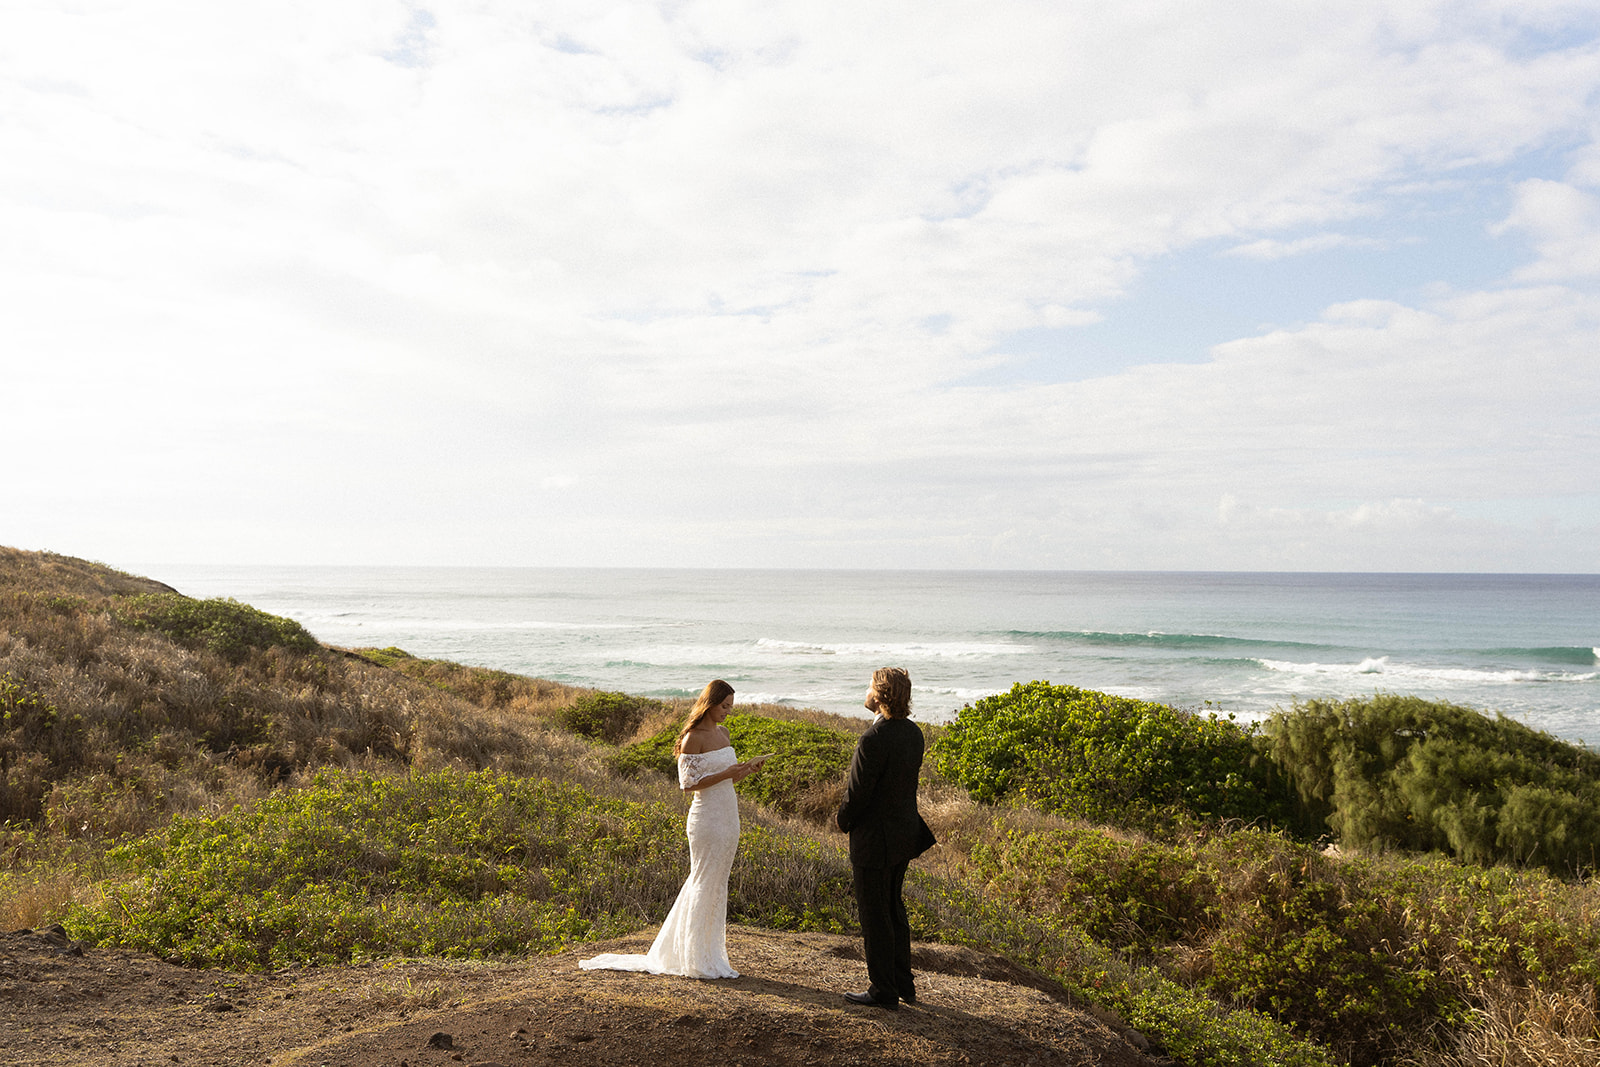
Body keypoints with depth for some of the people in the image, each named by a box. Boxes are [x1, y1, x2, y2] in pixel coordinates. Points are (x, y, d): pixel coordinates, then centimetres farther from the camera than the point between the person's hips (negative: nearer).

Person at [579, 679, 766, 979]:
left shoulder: (723, 733, 12)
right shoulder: (693, 737, -12)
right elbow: (688, 783, -14)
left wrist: (748, 769, 0)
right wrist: (725, 774, -18)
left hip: (728, 817, 8)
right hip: (707, 817, -8)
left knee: (718, 885, 12)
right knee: (704, 885, -2)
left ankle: (710, 955, 20)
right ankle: (696, 962, 7)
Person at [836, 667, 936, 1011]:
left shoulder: (874, 739, -24)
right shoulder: (913, 733, 3)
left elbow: (857, 791, -20)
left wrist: (844, 822, 1)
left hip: (875, 840, -9)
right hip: (904, 834, 9)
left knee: (875, 917, 3)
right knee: (894, 910, 20)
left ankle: (883, 992, 12)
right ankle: (903, 983, 29)